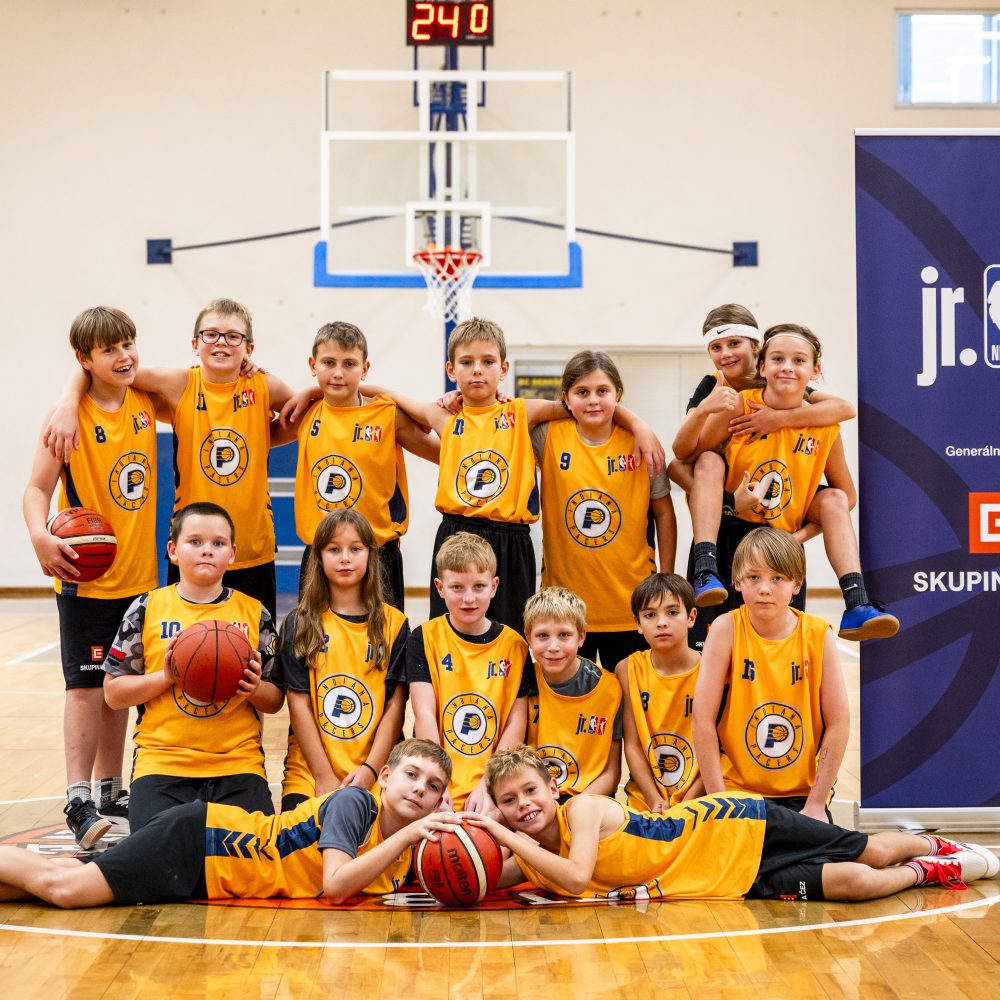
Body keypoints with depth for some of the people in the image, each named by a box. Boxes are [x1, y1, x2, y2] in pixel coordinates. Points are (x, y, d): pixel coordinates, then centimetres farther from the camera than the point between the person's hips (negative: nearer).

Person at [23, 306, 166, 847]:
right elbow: (38, 487, -14)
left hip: (137, 573, 5)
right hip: (85, 575, -5)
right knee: (85, 684, -8)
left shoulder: (145, 404, 2)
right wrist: (41, 535, -33)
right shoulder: (70, 416, -12)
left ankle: (110, 791, 24)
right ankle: (79, 801, -7)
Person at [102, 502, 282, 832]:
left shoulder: (253, 613, 8)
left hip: (238, 762, 1)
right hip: (162, 760, 0)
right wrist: (165, 676, -11)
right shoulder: (147, 609, 5)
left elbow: (275, 701, 12)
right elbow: (113, 693, 6)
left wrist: (255, 689, -12)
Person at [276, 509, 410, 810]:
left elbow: (396, 704, 3)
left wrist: (370, 770, -9)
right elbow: (298, 703, 1)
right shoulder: (299, 624, 7)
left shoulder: (394, 624, 8)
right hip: (309, 772, 0)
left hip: (374, 775, 0)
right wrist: (324, 776, -7)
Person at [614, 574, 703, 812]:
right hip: (644, 801, 2)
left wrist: (684, 806, -12)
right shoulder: (628, 670, 2)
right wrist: (656, 802, -10)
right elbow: (632, 744, 1)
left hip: (697, 801, -2)